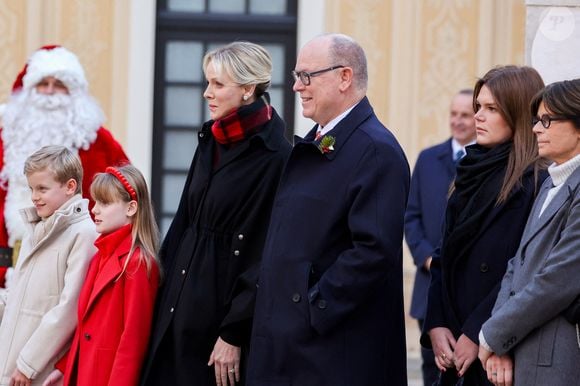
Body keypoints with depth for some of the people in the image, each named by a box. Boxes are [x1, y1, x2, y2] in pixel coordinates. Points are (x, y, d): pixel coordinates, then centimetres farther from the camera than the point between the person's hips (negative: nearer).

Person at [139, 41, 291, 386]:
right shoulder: (211, 141, 9)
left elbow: (265, 254, -15)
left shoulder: (275, 157, -14)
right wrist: (166, 294, 11)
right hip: (182, 304, 7)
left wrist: (234, 334, -16)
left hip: (226, 304, -7)